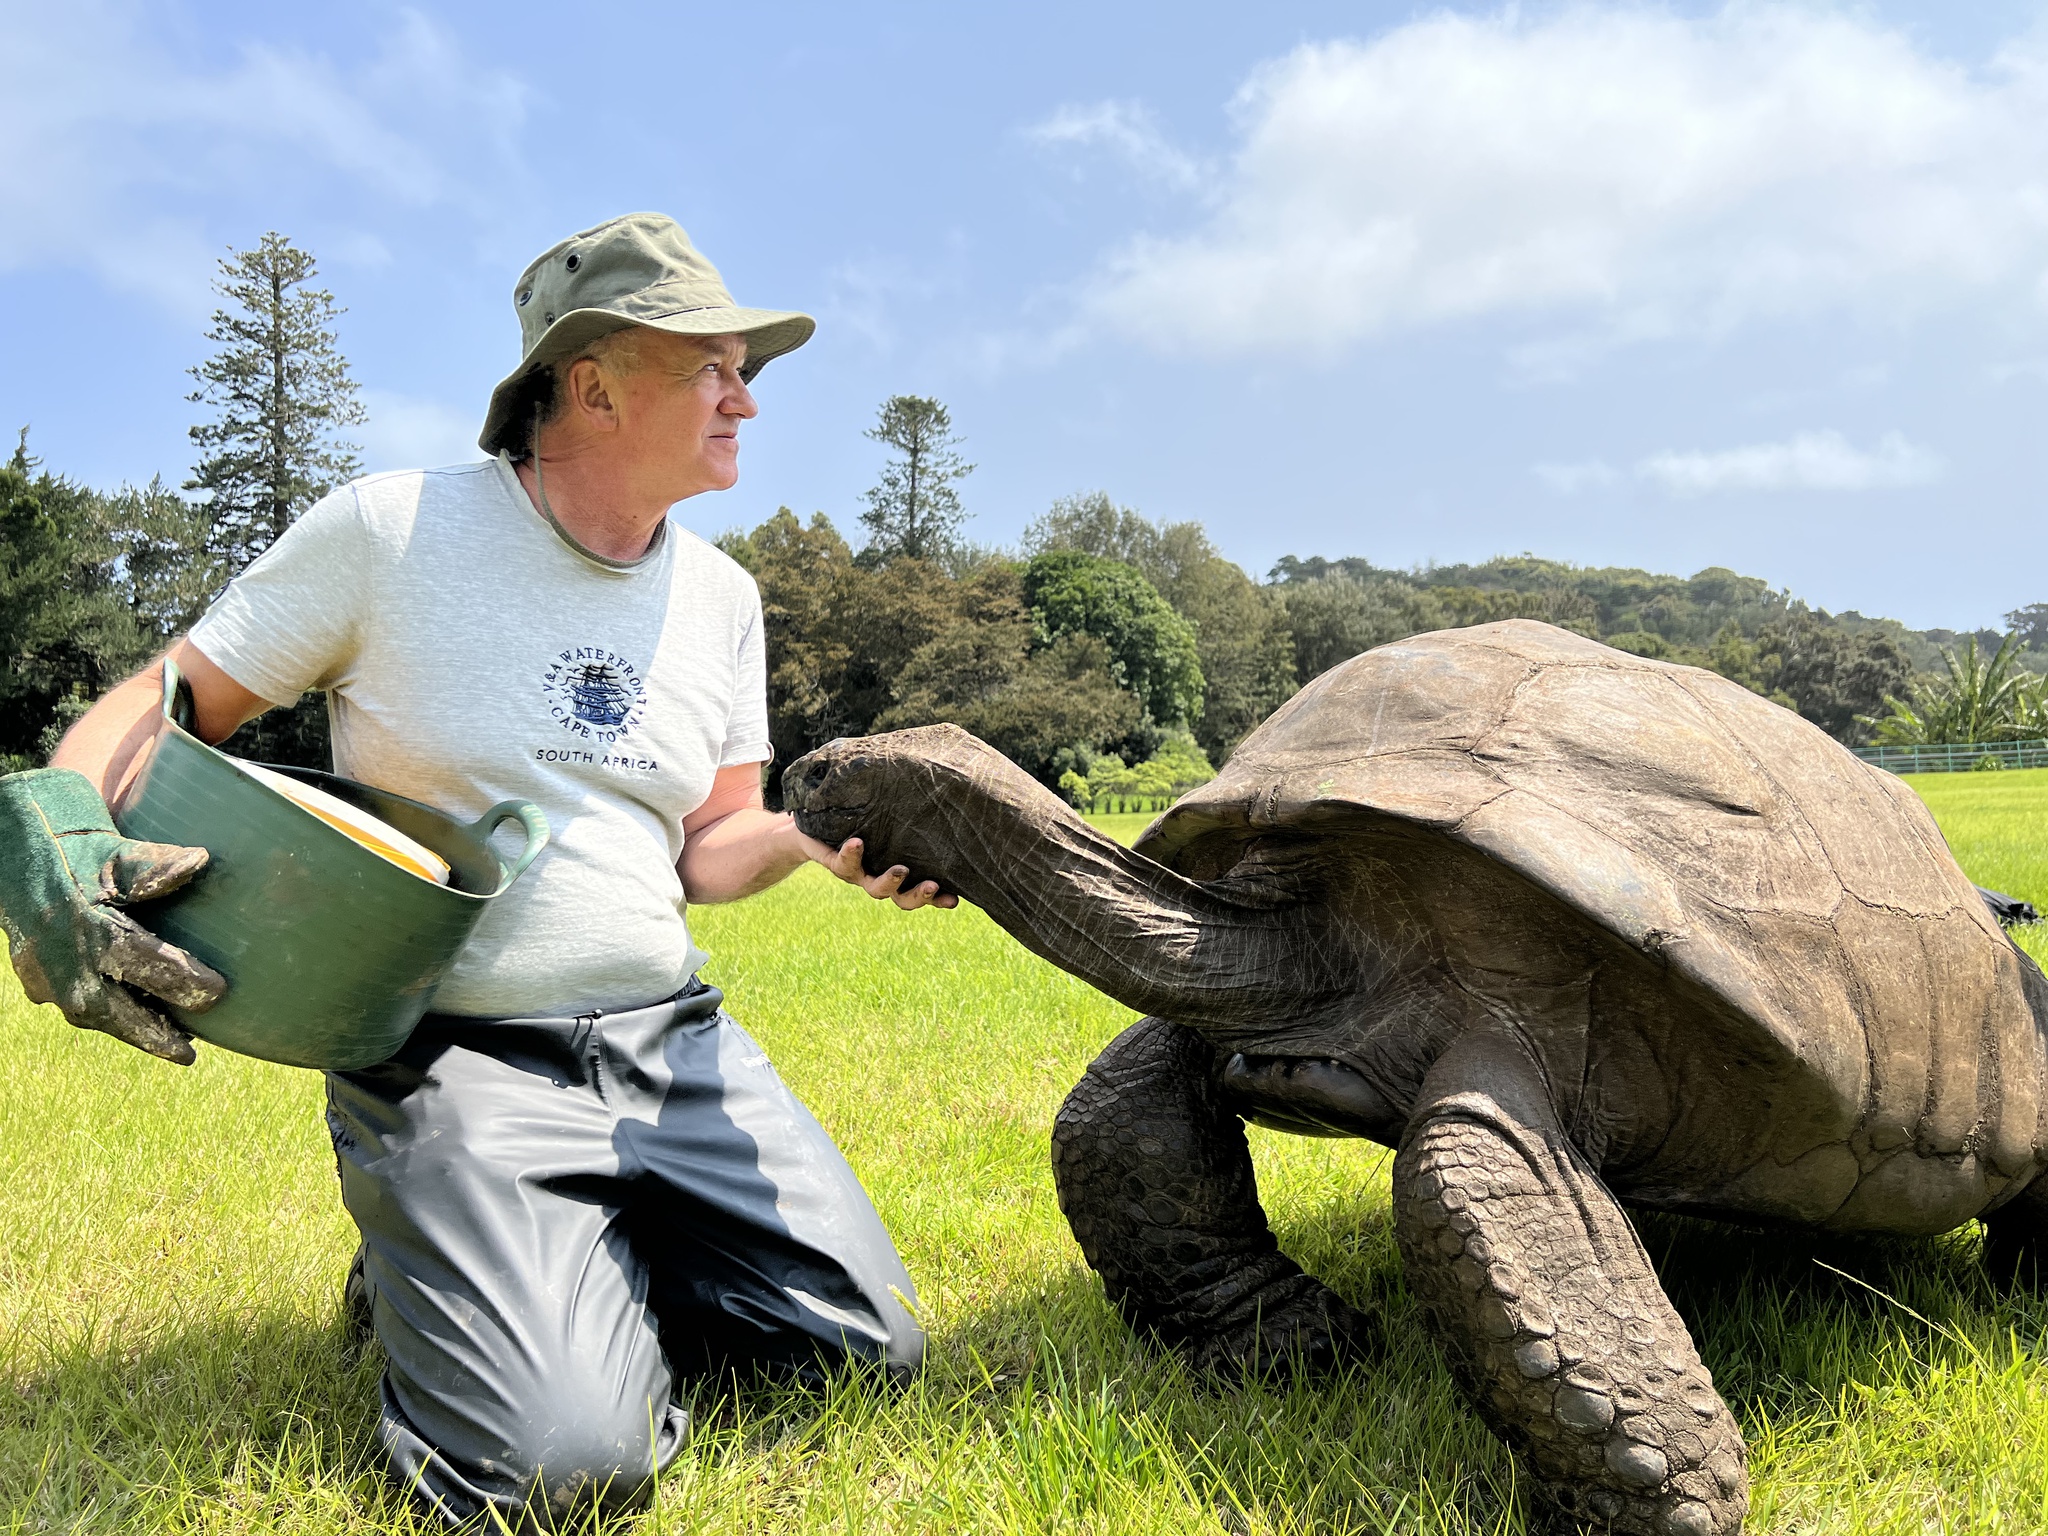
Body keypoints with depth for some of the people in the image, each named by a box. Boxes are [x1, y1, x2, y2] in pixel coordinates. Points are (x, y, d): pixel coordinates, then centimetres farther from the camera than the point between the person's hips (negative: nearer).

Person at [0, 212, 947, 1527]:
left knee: (871, 1351, -4)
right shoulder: (390, 530, -7)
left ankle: (592, 1266, 17)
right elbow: (162, 706, -2)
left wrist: (817, 834, -10)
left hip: (673, 1038, 5)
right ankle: (430, 1272, 11)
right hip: (454, 1062, -5)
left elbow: (709, 851, 12)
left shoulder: (720, 596, 9)